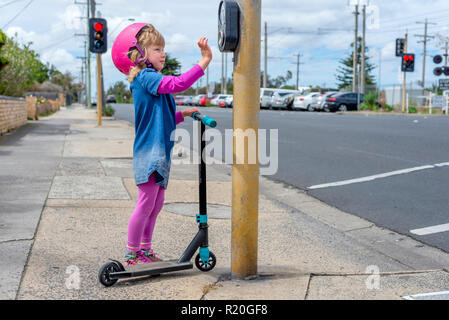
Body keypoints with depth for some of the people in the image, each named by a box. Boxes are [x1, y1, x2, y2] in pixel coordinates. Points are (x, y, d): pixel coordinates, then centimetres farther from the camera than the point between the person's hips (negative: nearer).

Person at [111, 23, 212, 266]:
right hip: (149, 152, -10)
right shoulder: (145, 77, -12)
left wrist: (182, 114, 13)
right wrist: (204, 61, -29)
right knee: (146, 203, -7)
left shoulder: (150, 80, 20)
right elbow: (177, 84, -29)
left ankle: (145, 250, 23)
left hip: (159, 151, 10)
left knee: (156, 203, 13)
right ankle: (131, 254, 3)